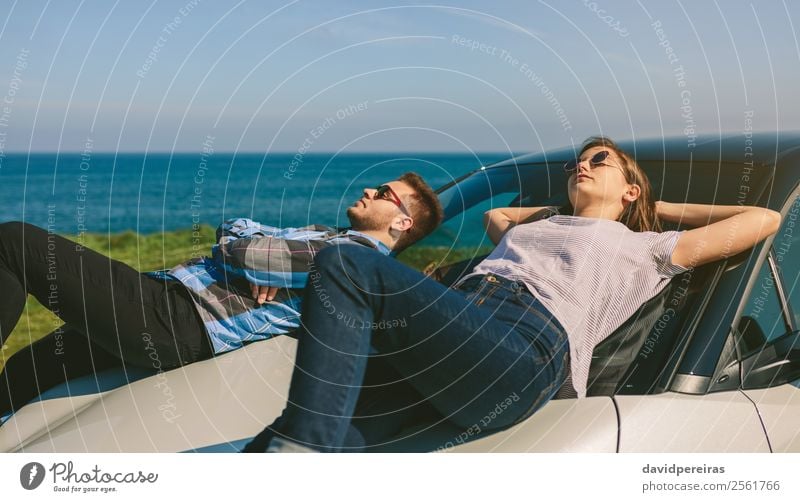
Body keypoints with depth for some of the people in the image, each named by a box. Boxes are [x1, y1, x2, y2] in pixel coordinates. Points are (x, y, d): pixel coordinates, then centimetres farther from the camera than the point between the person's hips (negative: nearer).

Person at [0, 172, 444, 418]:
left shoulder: (360, 254, -7)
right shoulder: (324, 235, 24)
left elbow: (244, 255, -16)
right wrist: (257, 265, 1)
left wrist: (237, 249, 6)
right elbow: (233, 228, 21)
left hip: (182, 325, -10)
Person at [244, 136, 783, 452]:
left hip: (525, 346, -6)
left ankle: (307, 445, -30)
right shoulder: (539, 226, 40)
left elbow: (764, 219, 24)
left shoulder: (640, 247, 25)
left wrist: (664, 208, 33)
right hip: (457, 313, 6)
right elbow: (494, 216, 64)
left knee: (344, 267, -25)